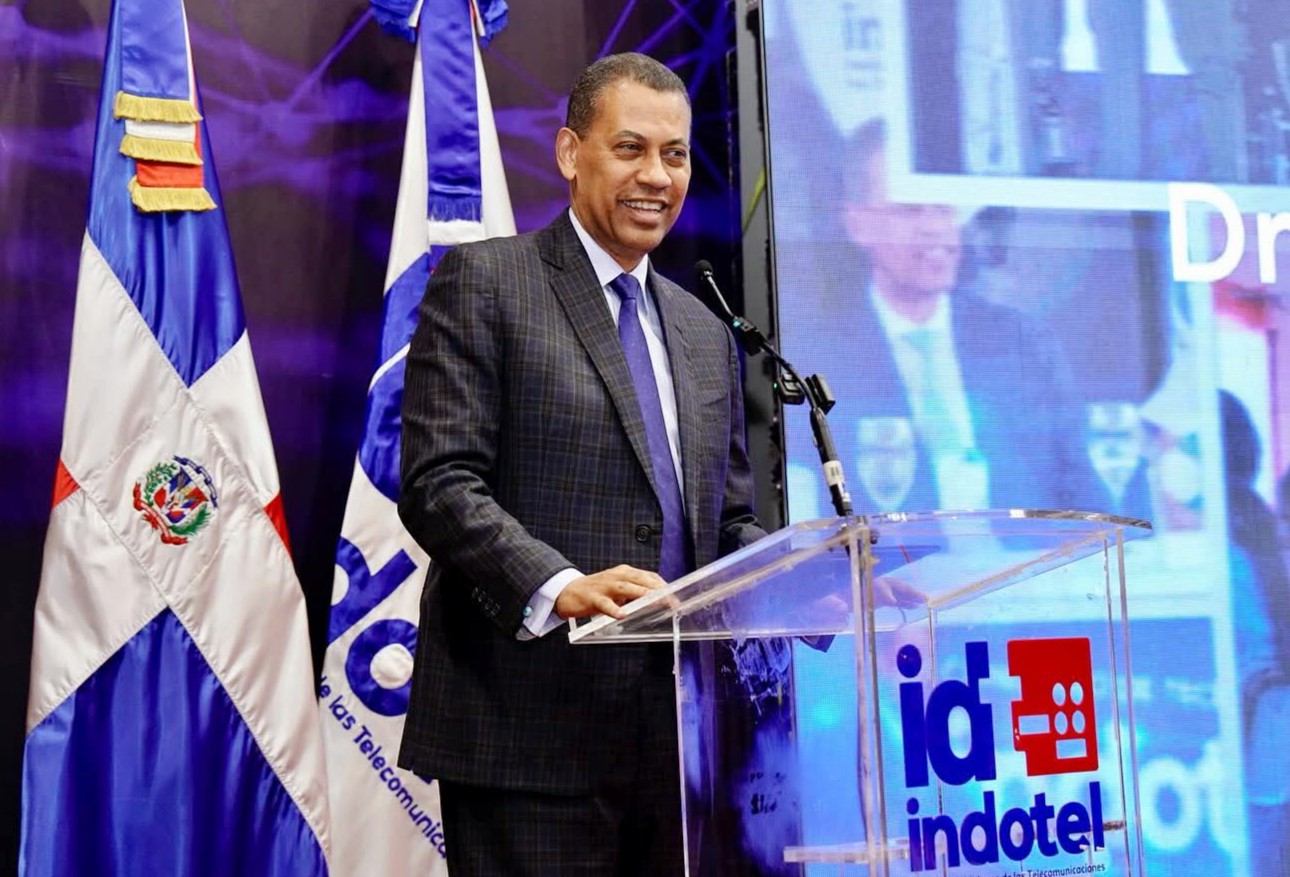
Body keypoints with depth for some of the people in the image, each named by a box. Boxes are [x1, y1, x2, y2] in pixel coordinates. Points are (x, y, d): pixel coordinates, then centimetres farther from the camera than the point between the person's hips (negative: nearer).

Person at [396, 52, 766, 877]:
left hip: (677, 733, 6)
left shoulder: (705, 335, 19)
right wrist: (559, 588, -26)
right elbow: (438, 484, -11)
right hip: (529, 726, -6)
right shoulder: (483, 281, -1)